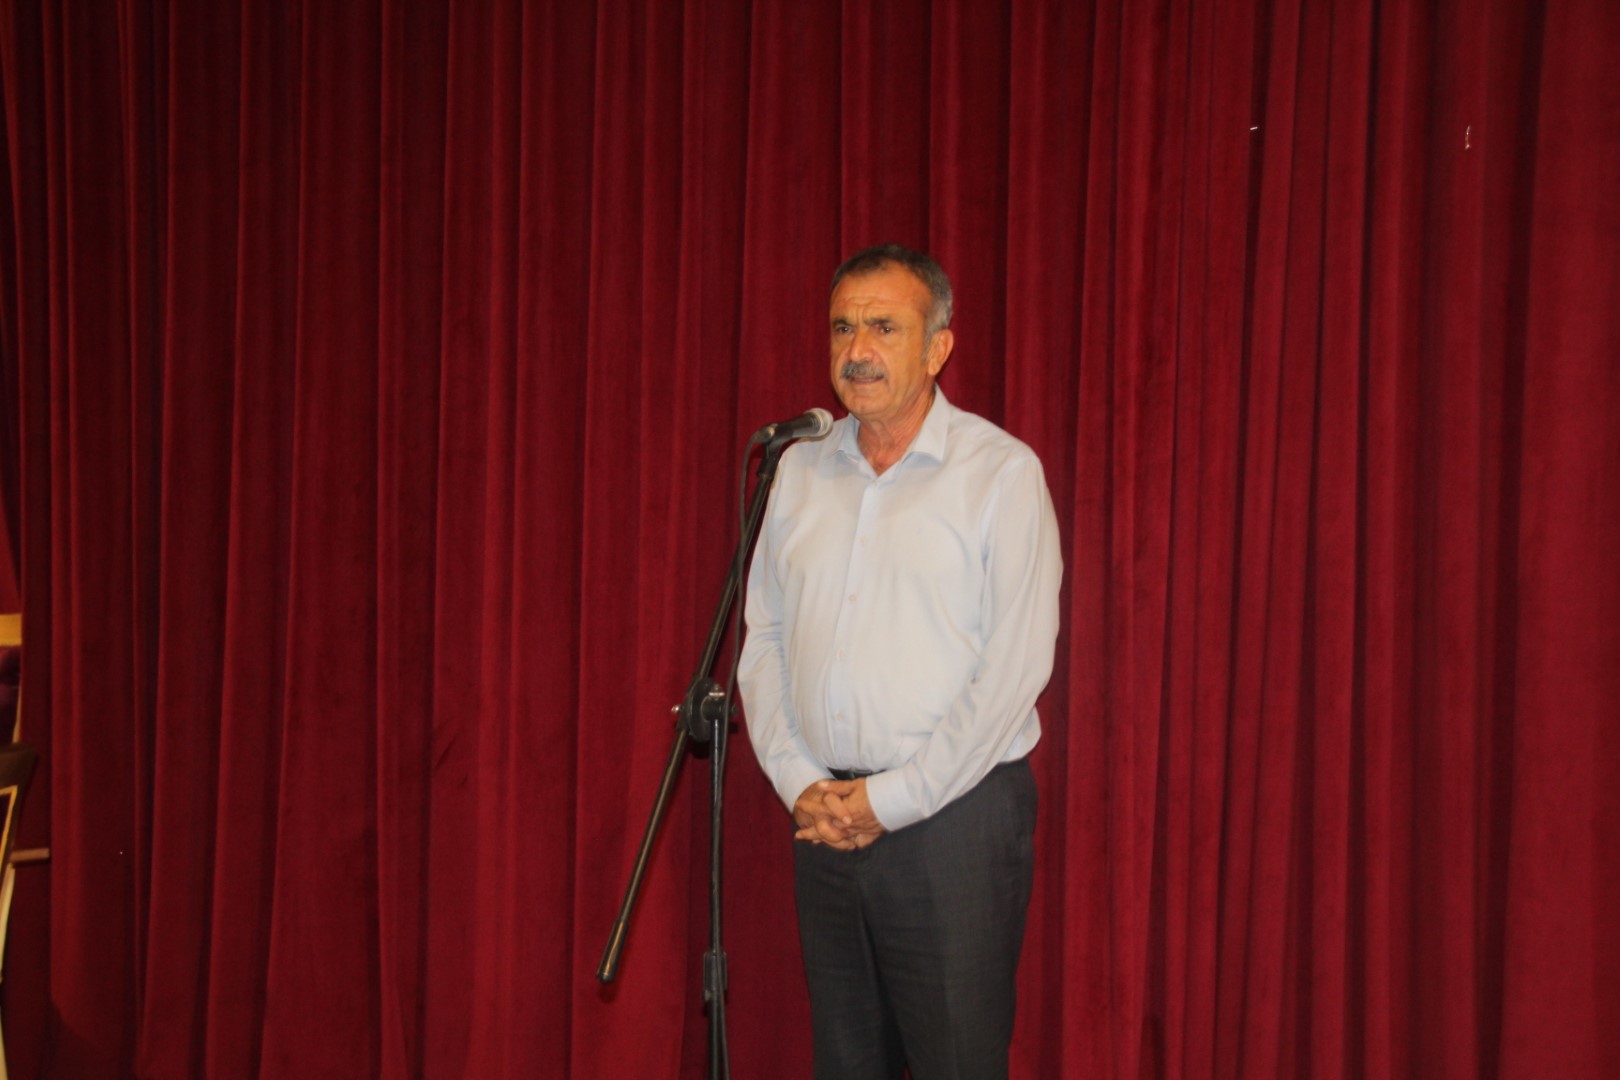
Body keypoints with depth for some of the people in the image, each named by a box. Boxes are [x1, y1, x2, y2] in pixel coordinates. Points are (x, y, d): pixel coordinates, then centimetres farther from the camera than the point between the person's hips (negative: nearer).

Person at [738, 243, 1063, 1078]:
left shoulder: (1001, 471, -6)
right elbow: (762, 640, 11)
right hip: (825, 815, 5)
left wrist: (893, 799, -13)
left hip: (952, 813, -5)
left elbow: (1017, 664, -12)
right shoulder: (801, 468, 10)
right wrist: (800, 784, -3)